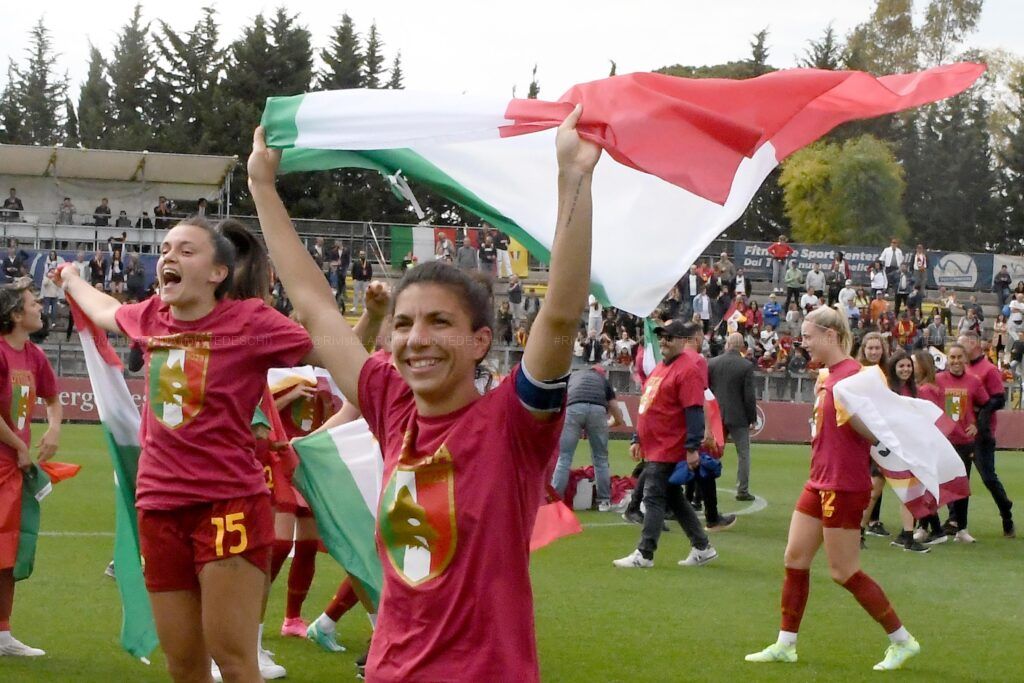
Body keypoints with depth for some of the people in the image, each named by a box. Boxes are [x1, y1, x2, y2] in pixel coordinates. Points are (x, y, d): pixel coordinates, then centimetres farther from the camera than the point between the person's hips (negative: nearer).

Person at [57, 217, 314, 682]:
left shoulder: (249, 320, -8)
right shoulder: (150, 318, 9)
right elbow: (105, 311, 32)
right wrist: (71, 280, 51)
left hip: (229, 506, -6)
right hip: (159, 507, 6)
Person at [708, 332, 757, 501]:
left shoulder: (712, 363, -1)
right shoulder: (746, 366, -11)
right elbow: (749, 395, -11)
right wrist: (752, 418, -1)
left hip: (716, 416, 3)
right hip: (738, 417, -3)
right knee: (743, 453, 5)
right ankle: (742, 490, 3)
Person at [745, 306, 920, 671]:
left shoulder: (852, 374, -18)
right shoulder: (829, 375, 10)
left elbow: (873, 434, -22)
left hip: (843, 487, -9)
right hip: (820, 482, 10)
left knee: (844, 572, -3)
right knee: (795, 559, 9)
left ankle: (902, 640, 10)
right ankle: (785, 645, 17)